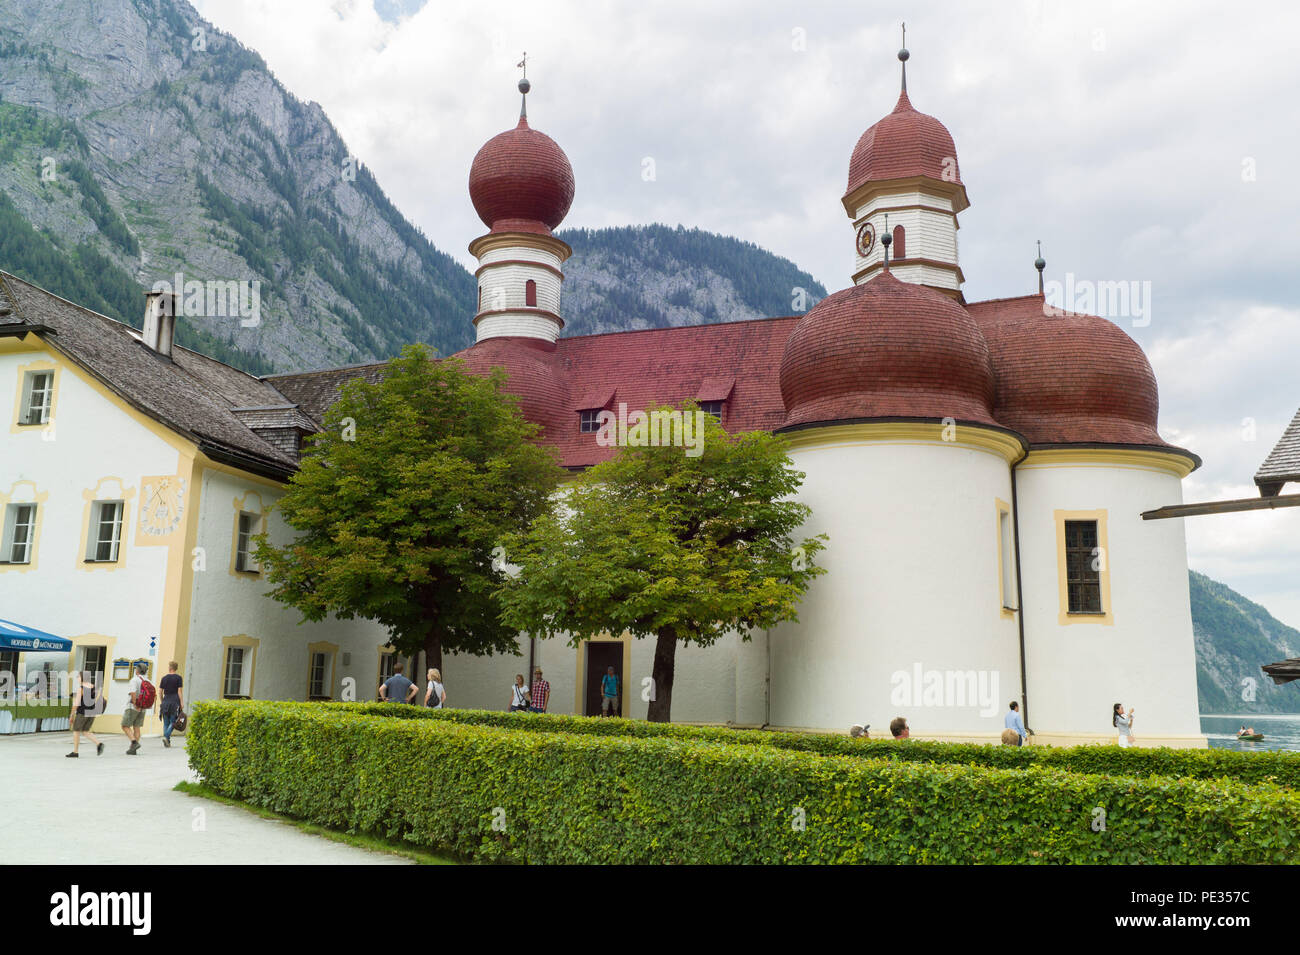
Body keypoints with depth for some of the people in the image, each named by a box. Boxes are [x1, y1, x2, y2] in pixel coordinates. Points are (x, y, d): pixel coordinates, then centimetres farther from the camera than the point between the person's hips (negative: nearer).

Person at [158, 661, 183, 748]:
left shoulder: (164, 678, 6)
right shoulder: (178, 678, -2)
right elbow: (179, 691, -5)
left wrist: (161, 702, 20)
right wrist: (181, 702, -2)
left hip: (166, 701, 3)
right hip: (175, 702, -3)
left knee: (166, 723, 9)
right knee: (173, 722, 2)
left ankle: (167, 742, 6)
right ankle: (166, 736, -19)